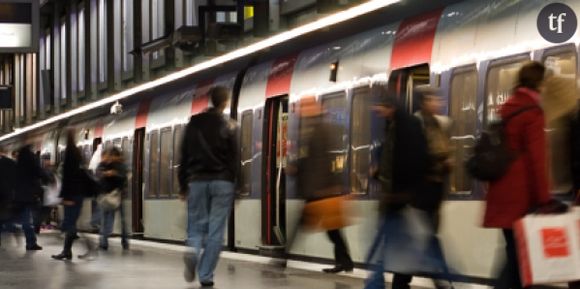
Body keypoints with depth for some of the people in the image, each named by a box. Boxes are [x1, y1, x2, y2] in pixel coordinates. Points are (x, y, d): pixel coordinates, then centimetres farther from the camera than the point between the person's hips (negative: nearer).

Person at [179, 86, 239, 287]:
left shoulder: (194, 123, 9)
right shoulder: (229, 126, 0)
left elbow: (184, 156, 8)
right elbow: (235, 159, -3)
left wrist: (183, 185, 13)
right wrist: (237, 187, 1)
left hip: (197, 181, 2)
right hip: (222, 182, -2)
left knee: (196, 225, 10)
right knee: (215, 230, 1)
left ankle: (193, 252, -23)